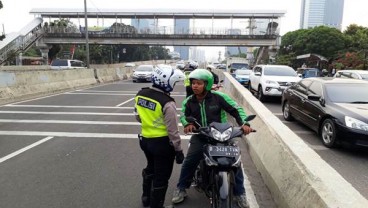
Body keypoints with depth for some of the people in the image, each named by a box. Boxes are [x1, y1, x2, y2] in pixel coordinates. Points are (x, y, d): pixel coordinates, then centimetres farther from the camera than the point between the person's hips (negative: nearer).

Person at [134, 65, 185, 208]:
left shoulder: (140, 94, -4)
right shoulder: (167, 103, -25)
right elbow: (172, 130, -21)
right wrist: (178, 150, -10)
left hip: (145, 139, 7)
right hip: (162, 143, -7)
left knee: (150, 168, 29)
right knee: (161, 176, 12)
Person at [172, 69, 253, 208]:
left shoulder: (219, 97, -14)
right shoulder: (188, 102, -2)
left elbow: (236, 109, -9)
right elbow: (184, 115, 13)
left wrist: (244, 123, -24)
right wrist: (187, 124, -10)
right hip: (200, 137, 2)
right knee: (189, 162, -4)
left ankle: (240, 193, 19)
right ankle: (181, 189, 19)